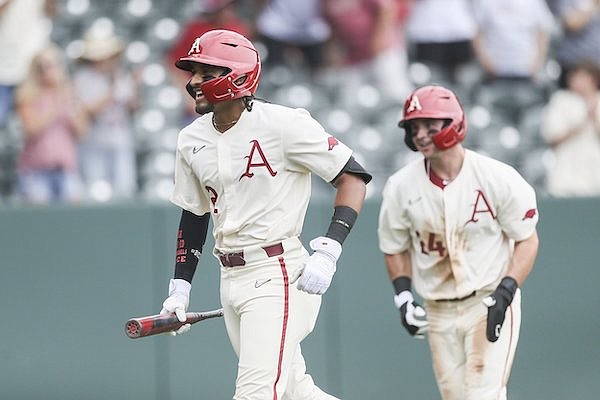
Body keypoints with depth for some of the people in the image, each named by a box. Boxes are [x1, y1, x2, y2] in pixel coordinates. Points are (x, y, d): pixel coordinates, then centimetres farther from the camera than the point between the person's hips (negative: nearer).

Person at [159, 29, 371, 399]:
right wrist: (180, 286, 15)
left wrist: (327, 252, -18)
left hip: (278, 274, -7)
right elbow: (193, 215, 21)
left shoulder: (282, 124, -12)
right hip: (231, 278, 7)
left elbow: (353, 177, -10)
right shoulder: (192, 140, 9)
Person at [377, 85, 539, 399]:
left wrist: (505, 293, -17)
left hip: (490, 302, -4)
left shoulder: (498, 178, -13)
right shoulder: (401, 187, -4)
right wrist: (403, 298, -4)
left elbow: (527, 240, -6)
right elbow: (394, 248, 10)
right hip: (439, 312, 4)